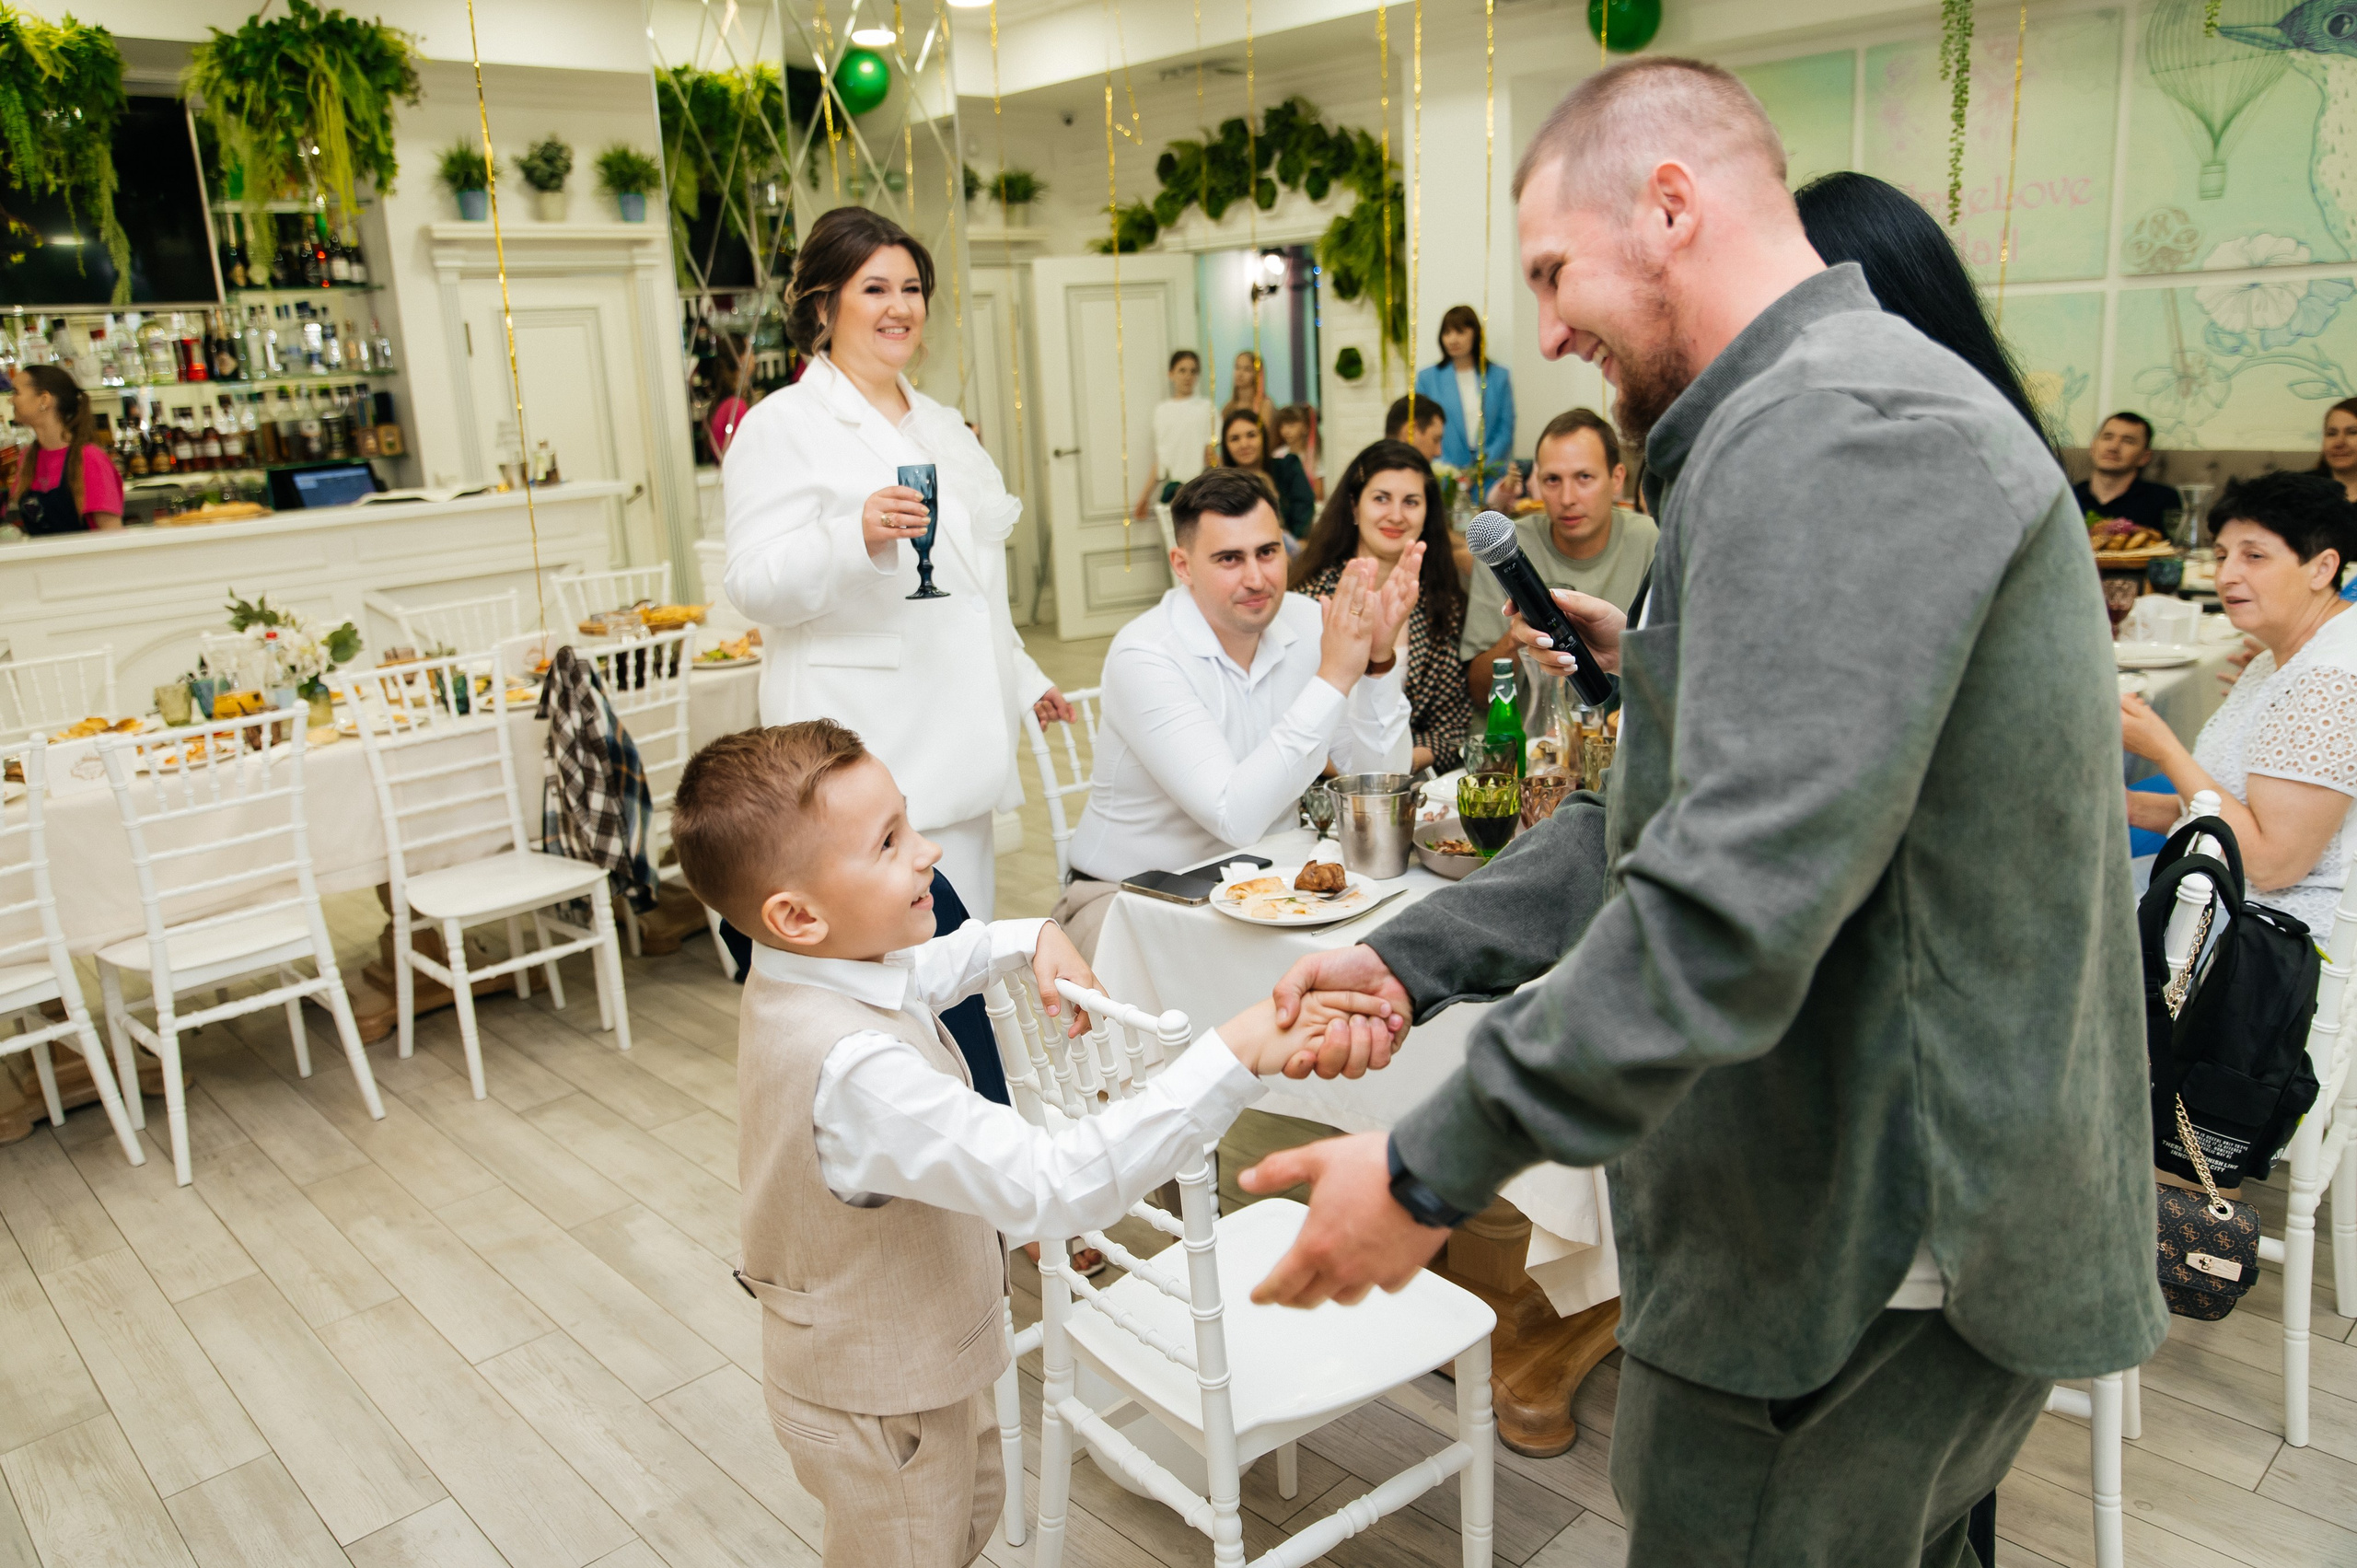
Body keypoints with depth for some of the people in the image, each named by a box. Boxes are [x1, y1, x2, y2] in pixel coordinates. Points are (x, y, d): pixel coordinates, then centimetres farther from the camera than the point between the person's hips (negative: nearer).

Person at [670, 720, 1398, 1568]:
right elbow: (1052, 1187, -49)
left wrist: (1033, 940, -1)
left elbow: (924, 969, 12)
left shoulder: (799, 976, -11)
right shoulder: (856, 1070, -43)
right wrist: (1234, 1054, -50)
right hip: (879, 1405, -8)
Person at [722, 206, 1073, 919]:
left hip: (957, 745, 7)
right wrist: (857, 535, -28)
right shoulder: (782, 425, -3)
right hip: (866, 754, -7)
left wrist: (1023, 677, 32)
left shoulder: (940, 423, 21)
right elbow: (755, 587, -13)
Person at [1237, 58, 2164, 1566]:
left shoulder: (1835, 429, -21)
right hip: (1897, 1210, 10)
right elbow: (1673, 818, 14)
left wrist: (1433, 1170, -23)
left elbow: (1740, 895, -31)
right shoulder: (1866, 411, 16)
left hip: (1868, 1262, -10)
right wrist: (1412, 958, 5)